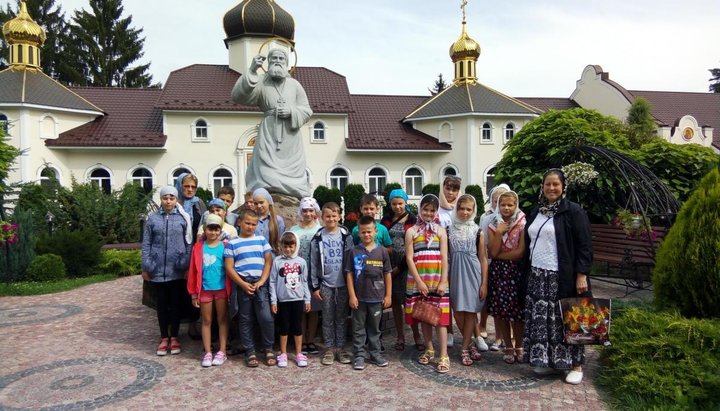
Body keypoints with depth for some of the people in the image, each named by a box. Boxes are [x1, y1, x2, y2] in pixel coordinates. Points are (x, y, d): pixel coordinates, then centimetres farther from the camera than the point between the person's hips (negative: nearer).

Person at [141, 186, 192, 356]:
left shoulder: (183, 218, -1)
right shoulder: (153, 218, 2)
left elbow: (189, 243, 1)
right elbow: (146, 244, 5)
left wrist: (188, 266, -3)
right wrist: (145, 267, 1)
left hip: (177, 269, -1)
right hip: (158, 269, 1)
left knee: (176, 302, 8)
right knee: (162, 303, 10)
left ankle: (174, 337, 21)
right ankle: (164, 338, 21)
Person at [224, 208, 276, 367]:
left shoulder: (262, 240, 10)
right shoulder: (232, 243, 5)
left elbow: (268, 261, 6)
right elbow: (229, 267, 0)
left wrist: (261, 281, -6)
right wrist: (243, 284, -9)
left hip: (261, 284, 0)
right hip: (242, 285, 0)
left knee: (266, 317, -8)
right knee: (245, 319, 6)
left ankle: (269, 349, 9)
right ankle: (250, 351, 17)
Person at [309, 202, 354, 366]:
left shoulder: (346, 236, 0)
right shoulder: (318, 238, -1)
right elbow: (313, 264, 1)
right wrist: (314, 286, -1)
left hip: (343, 283, 0)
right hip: (325, 283, 0)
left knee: (342, 316, 8)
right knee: (328, 317, 7)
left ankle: (340, 347, 18)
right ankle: (329, 348, 17)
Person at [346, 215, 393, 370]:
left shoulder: (382, 251, -1)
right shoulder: (354, 252, -3)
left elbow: (387, 274, 4)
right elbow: (349, 274, -2)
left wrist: (388, 295, 2)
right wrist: (352, 295, -7)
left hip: (377, 297, 1)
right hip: (359, 298, -1)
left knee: (375, 328, 14)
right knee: (359, 328, 8)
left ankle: (375, 354, 26)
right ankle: (359, 356, 18)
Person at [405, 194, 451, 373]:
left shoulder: (440, 230, 4)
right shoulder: (412, 231, 3)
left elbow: (444, 258, -1)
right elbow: (409, 258, -3)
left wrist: (443, 281, -10)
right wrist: (419, 281, -10)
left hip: (437, 280, -1)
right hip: (418, 280, 1)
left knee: (440, 316, -3)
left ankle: (444, 356, -1)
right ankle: (429, 350, 24)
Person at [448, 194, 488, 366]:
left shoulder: (477, 232, 2)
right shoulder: (449, 230, 4)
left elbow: (483, 258, 3)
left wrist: (484, 282, -3)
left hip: (472, 274, -1)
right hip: (455, 274, 1)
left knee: (470, 311, 2)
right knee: (458, 312, 3)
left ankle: (465, 348, 12)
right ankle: (470, 343, 22)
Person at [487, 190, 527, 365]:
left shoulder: (522, 224, -5)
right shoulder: (493, 225, 4)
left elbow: (521, 252, -12)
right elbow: (493, 253, -4)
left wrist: (500, 256, -6)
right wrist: (499, 232, -12)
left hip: (517, 272, -3)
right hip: (498, 273, 3)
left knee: (517, 312, 0)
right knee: (501, 312, 6)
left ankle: (519, 347, 19)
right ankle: (509, 347, 21)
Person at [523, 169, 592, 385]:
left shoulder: (574, 211, -7)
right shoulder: (536, 212, 12)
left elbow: (584, 246, -10)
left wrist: (581, 275, -15)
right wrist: (527, 271, 14)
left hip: (563, 277, -6)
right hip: (538, 276, 6)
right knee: (541, 320, 9)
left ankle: (576, 365, 15)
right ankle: (547, 360, 22)